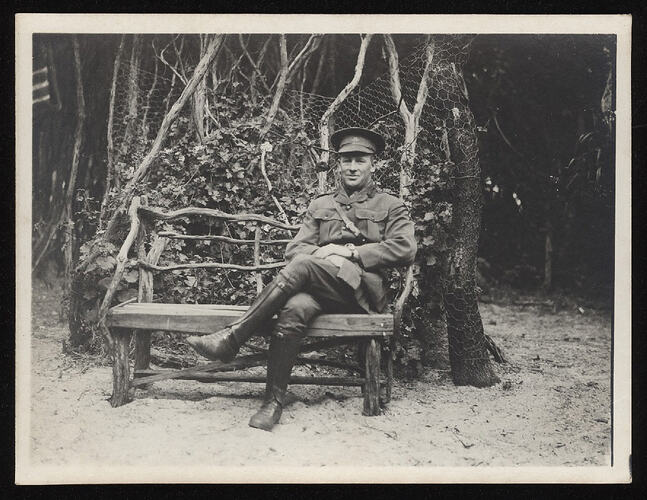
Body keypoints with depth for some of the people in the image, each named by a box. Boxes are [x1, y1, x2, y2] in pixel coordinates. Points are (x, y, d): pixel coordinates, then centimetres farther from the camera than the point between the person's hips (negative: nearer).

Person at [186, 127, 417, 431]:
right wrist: (324, 253, -8)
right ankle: (274, 401, -33)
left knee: (303, 265, -32)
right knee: (295, 308, -36)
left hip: (364, 290, -3)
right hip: (321, 289, 3)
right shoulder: (320, 205, 26)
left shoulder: (391, 207, 16)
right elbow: (294, 250, 15)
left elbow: (405, 249, -2)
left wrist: (351, 252, -9)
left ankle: (231, 339, -34)